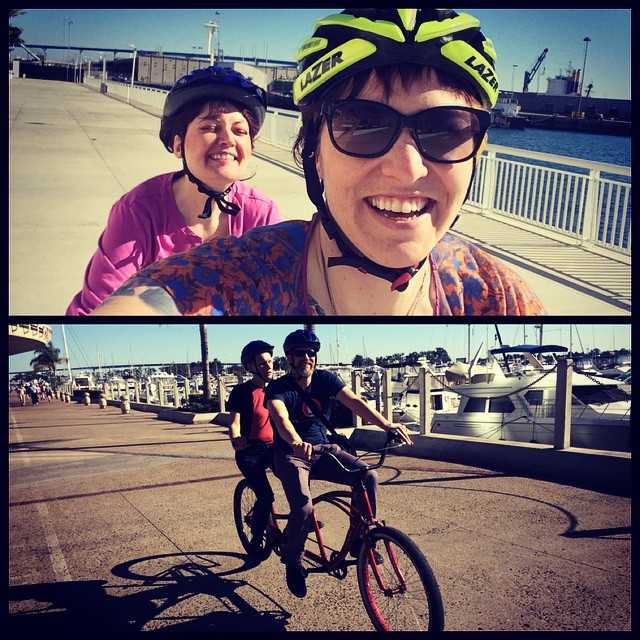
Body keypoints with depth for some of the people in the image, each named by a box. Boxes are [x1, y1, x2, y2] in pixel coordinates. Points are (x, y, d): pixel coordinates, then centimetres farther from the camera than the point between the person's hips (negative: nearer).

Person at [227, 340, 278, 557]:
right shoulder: (241, 392, -9)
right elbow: (235, 422, -13)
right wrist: (235, 439, -35)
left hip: (274, 447, 4)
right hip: (250, 452, -4)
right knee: (266, 496, -17)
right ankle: (256, 541, 6)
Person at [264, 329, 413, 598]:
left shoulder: (325, 379, -2)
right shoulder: (278, 388, -13)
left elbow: (354, 401, -17)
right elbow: (280, 418, -33)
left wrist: (387, 425, -32)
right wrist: (296, 442, -56)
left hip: (323, 449, 4)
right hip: (291, 454, -4)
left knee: (368, 476, -19)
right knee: (303, 508, -27)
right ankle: (293, 563, 1)